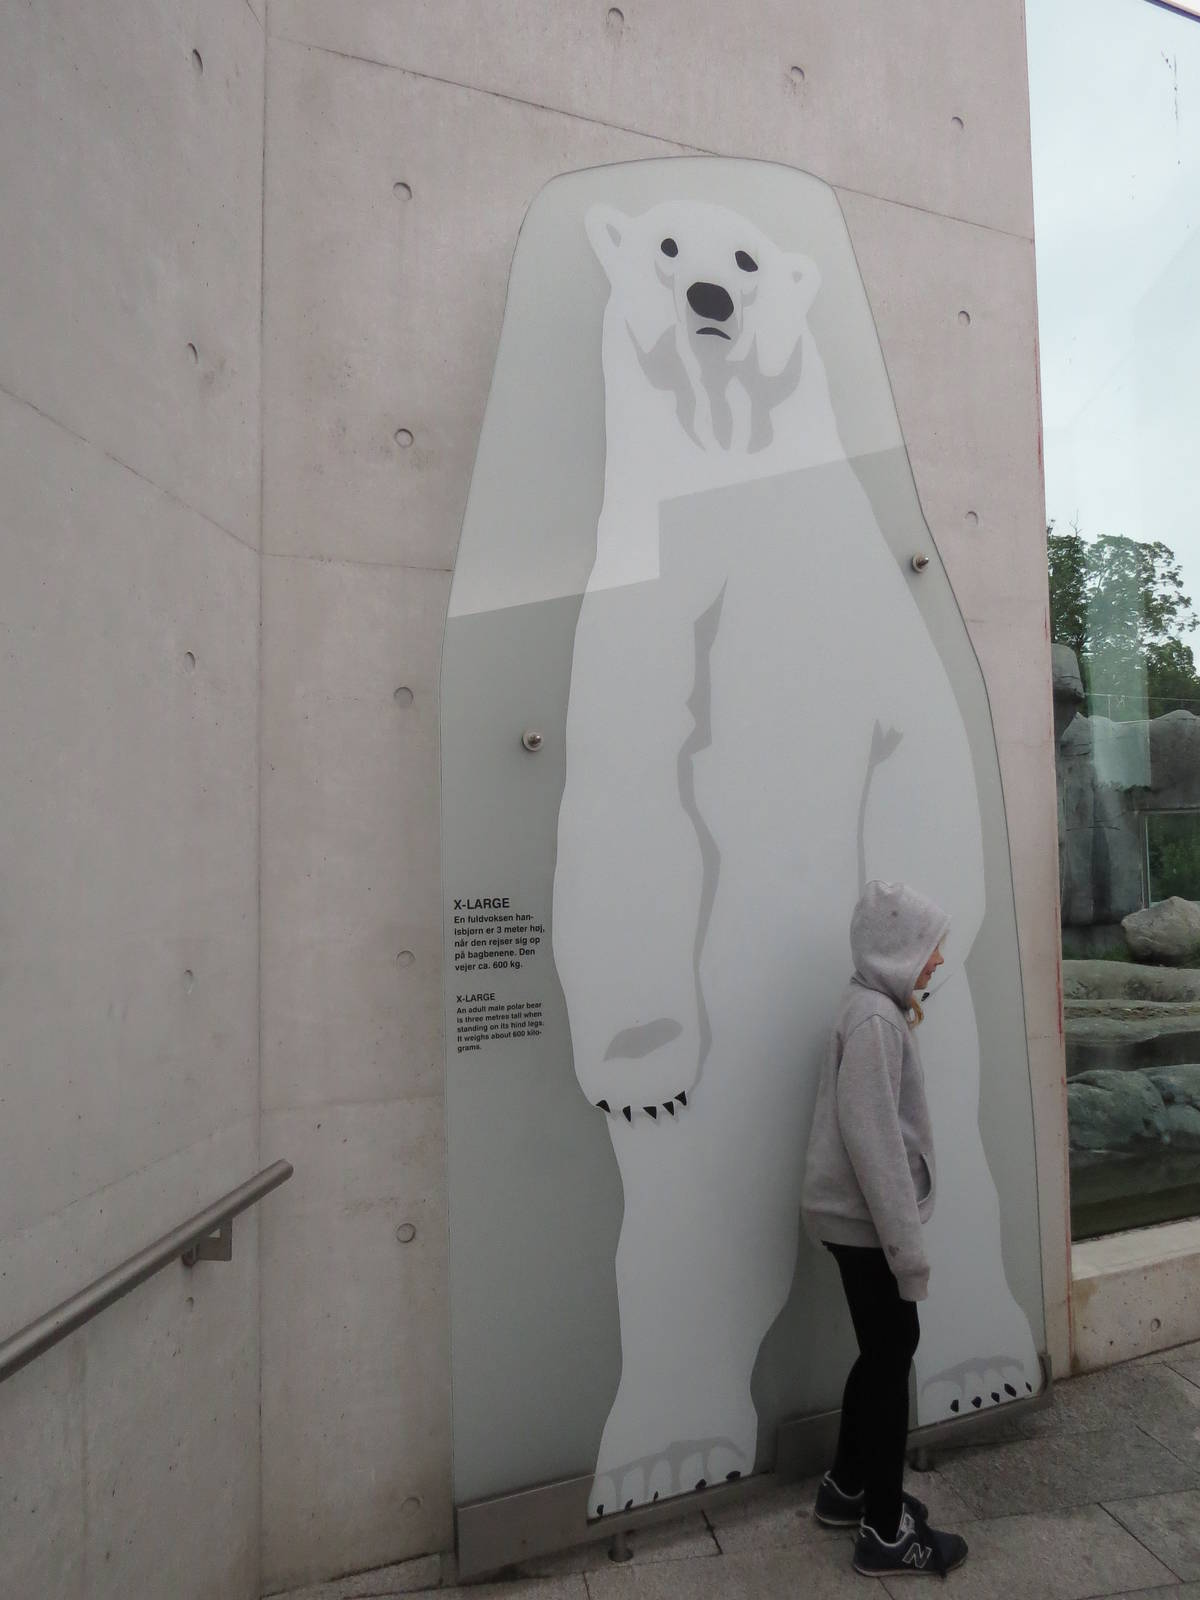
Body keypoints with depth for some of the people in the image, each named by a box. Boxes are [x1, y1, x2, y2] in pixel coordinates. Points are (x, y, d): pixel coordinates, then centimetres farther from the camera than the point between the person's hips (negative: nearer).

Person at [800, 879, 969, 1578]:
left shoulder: (881, 1010, 8)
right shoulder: (875, 1019, -22)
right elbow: (870, 1138, -25)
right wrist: (908, 1243, -21)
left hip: (863, 1218, 9)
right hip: (867, 1221, -9)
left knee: (886, 1350, 20)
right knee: (891, 1356, 5)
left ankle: (847, 1489, 37)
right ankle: (886, 1532, 23)